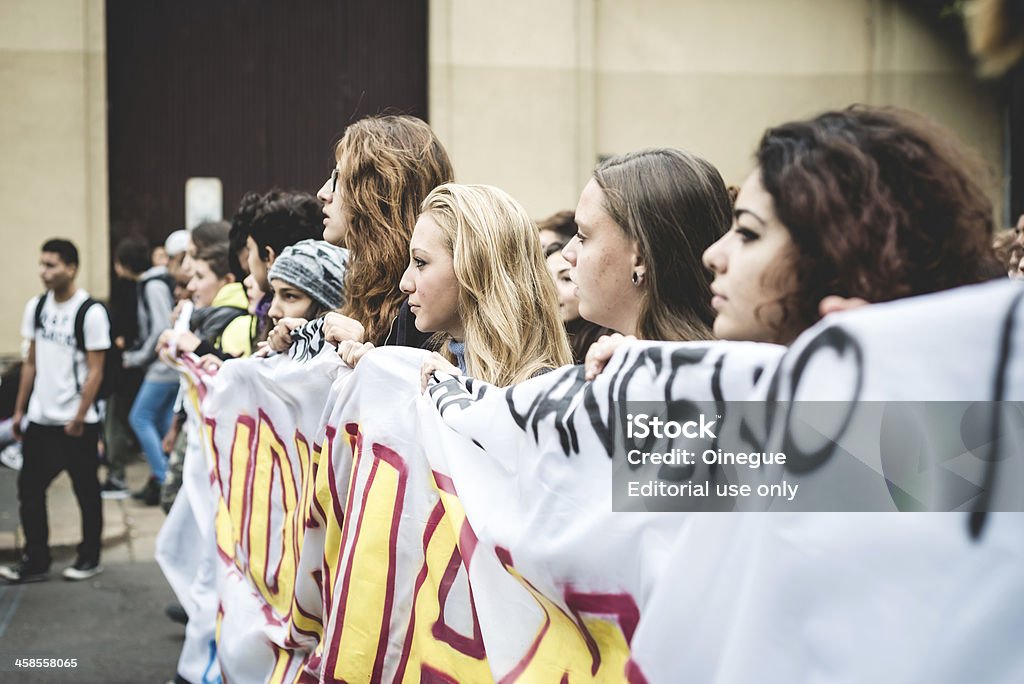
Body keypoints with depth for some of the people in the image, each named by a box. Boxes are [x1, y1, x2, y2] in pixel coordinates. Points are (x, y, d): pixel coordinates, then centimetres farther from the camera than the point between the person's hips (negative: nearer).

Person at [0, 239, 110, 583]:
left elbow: (95, 371, -12)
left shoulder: (90, 312, -12)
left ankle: (89, 558, 21)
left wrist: (79, 418, -15)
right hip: (40, 419, 6)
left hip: (76, 422, -6)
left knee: (86, 491, 8)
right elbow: (31, 362, 13)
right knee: (29, 487, 6)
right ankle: (35, 561, 16)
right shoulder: (36, 306, 6)